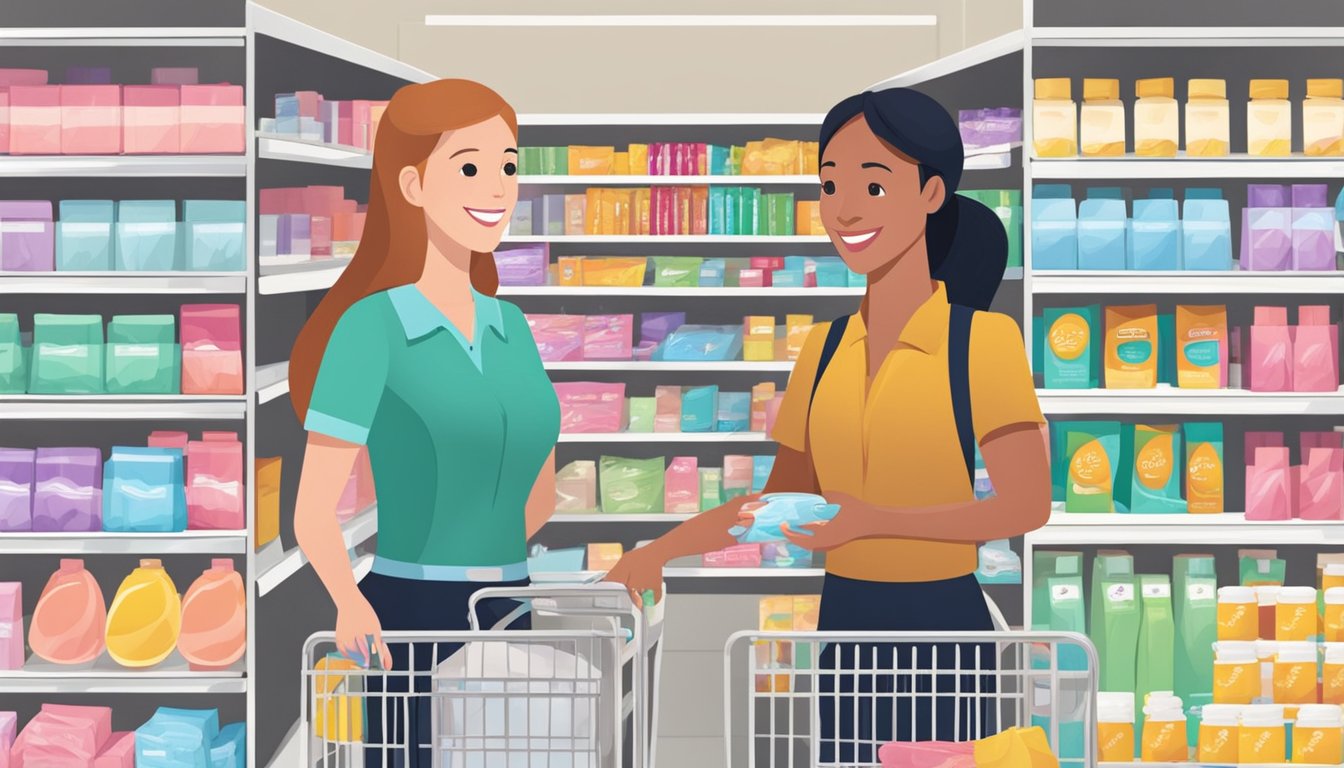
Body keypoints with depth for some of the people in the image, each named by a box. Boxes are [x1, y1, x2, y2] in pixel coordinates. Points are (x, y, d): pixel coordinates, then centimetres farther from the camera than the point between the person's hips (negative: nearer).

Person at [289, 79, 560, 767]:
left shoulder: (509, 327, 11)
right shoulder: (371, 326, -9)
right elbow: (312, 511, -13)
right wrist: (350, 602, -29)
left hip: (505, 627, 7)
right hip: (413, 627, -7)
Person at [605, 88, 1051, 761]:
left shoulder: (981, 340, -9)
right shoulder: (824, 349, 8)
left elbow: (1026, 504, -15)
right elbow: (785, 499, 15)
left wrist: (872, 520, -25)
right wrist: (662, 549, 4)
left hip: (941, 626, -5)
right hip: (844, 622, 5)